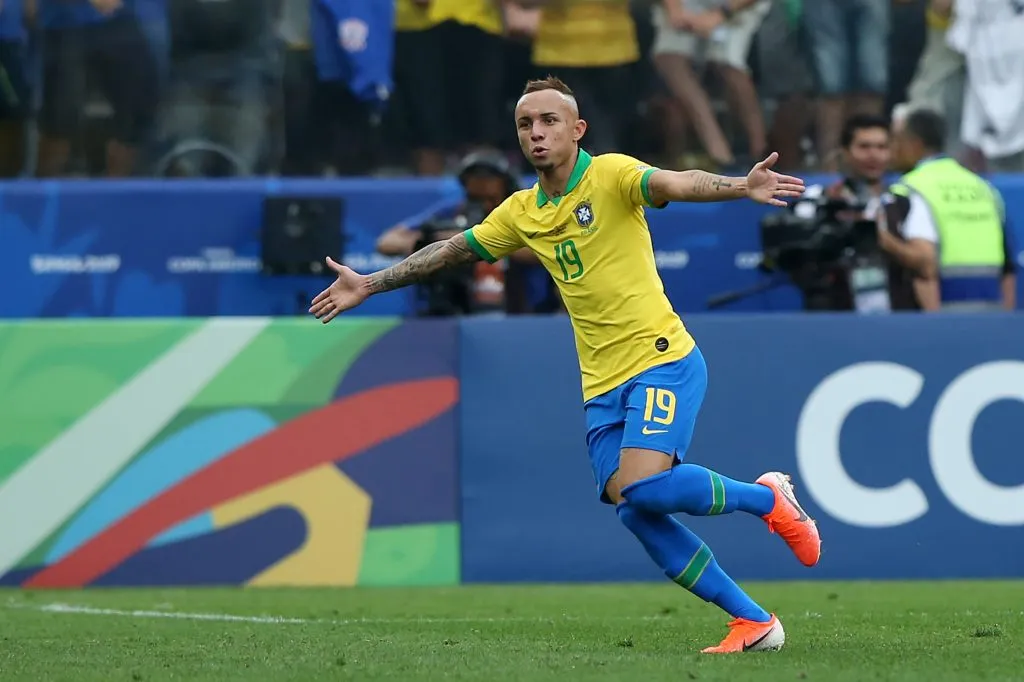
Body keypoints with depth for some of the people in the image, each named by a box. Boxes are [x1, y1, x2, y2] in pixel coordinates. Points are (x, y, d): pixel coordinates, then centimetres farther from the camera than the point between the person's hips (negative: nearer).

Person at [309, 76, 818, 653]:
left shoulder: (611, 175, -7)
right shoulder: (521, 212, 12)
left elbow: (676, 184, -26)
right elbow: (452, 251, 26)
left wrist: (741, 187, -46)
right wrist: (369, 285, 30)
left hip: (662, 360, -6)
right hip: (603, 385, 6)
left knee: (642, 486, -25)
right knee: (634, 512, -6)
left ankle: (767, 498, 0)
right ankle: (754, 621, 3)